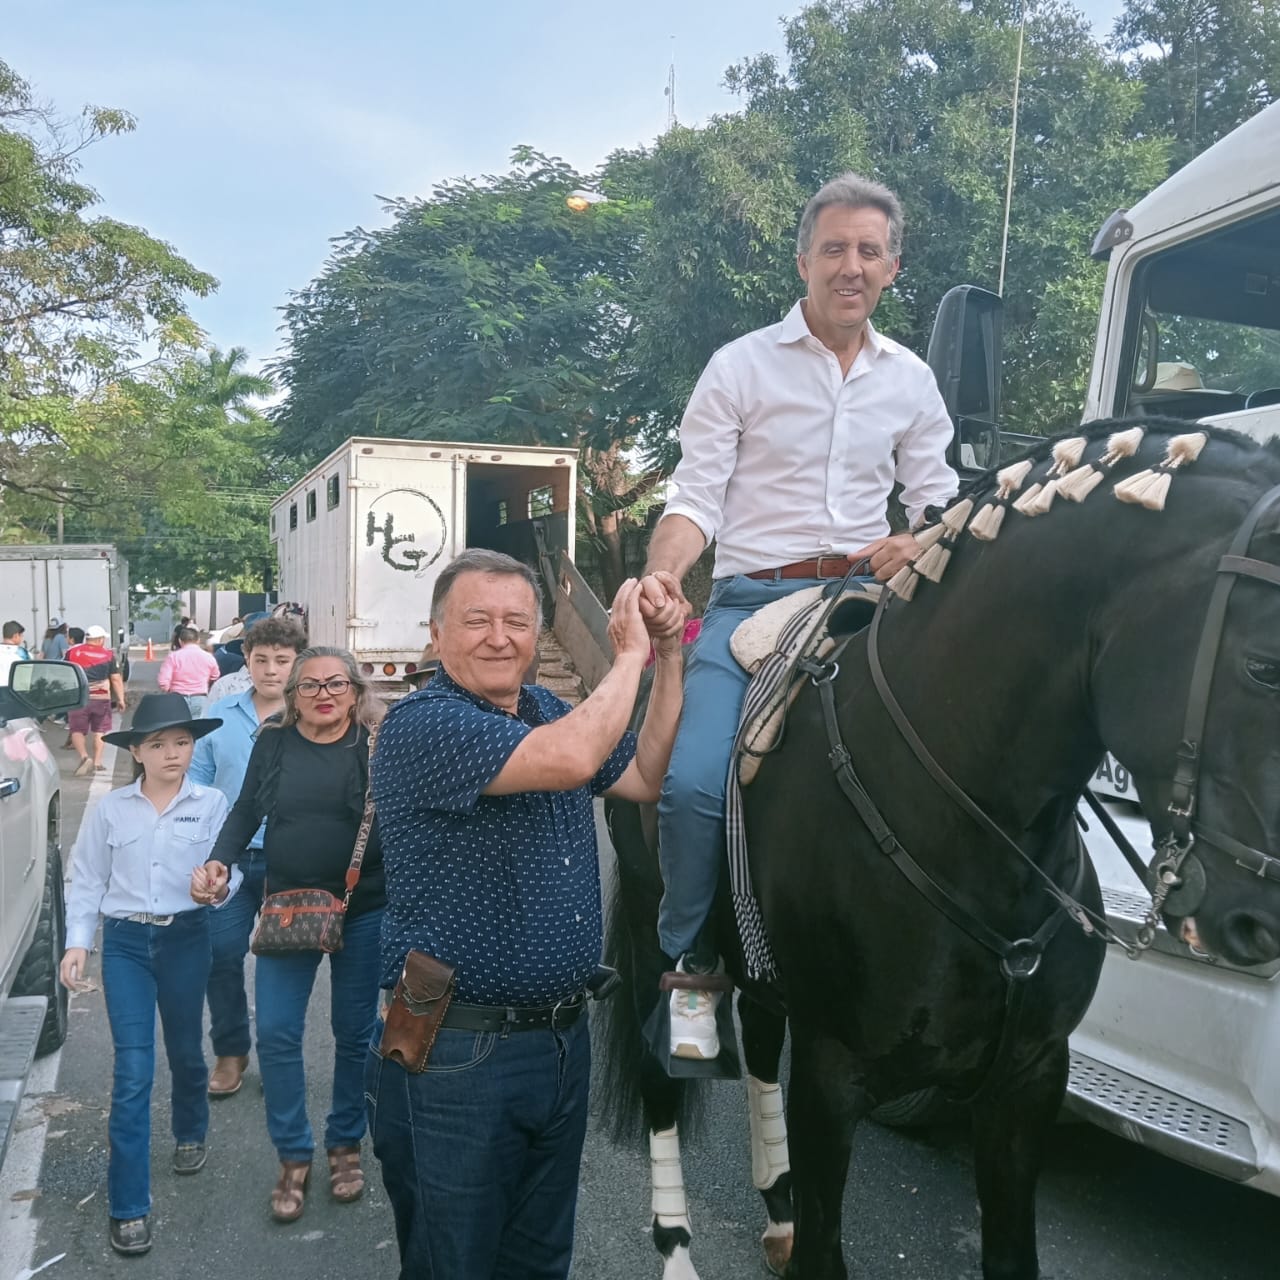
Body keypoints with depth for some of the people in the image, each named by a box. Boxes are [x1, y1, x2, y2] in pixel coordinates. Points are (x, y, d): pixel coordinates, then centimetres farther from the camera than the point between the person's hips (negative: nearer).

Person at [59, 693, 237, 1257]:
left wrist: (221, 886, -32)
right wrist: (77, 943, -3)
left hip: (186, 938, 0)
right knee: (133, 1071, -5)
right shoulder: (109, 809, -2)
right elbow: (86, 882, 4)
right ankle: (128, 1206, 4)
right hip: (125, 941, 0)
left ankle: (190, 1132, 49)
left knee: (185, 1050, 19)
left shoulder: (212, 803, -5)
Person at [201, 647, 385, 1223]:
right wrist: (220, 859, -4)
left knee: (354, 1034, 10)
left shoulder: (377, 745, -8)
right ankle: (293, 1157, 20)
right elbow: (246, 811, 12)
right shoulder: (273, 742, 1)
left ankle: (345, 1145, 31)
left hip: (362, 913, -2)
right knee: (276, 1033, 2)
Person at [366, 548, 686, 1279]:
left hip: (565, 1038, 7)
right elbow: (569, 759, -30)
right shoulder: (421, 724, -17)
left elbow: (647, 778, 8)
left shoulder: (548, 709, 8)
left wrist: (669, 658, 0)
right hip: (458, 1053, -7)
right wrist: (630, 655, -16)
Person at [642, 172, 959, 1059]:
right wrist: (660, 580, -22)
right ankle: (695, 971, 2)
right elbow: (697, 499, -3)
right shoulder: (742, 366, 2)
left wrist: (917, 542, -8)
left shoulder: (911, 381, 13)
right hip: (752, 599, -3)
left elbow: (939, 505, 15)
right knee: (694, 780, -20)